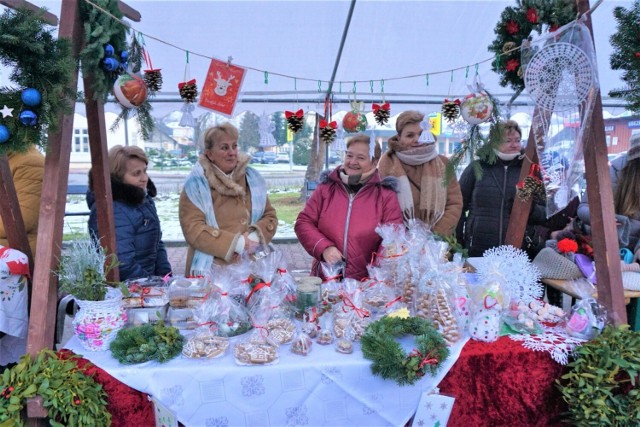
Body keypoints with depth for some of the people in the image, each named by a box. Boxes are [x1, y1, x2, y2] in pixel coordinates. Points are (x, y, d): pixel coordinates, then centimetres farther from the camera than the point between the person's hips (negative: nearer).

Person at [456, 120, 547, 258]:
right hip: (478, 251, -1)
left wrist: (530, 208, -14)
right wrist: (456, 245, -1)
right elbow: (458, 207, 4)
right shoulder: (476, 168, 2)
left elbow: (544, 214, 8)